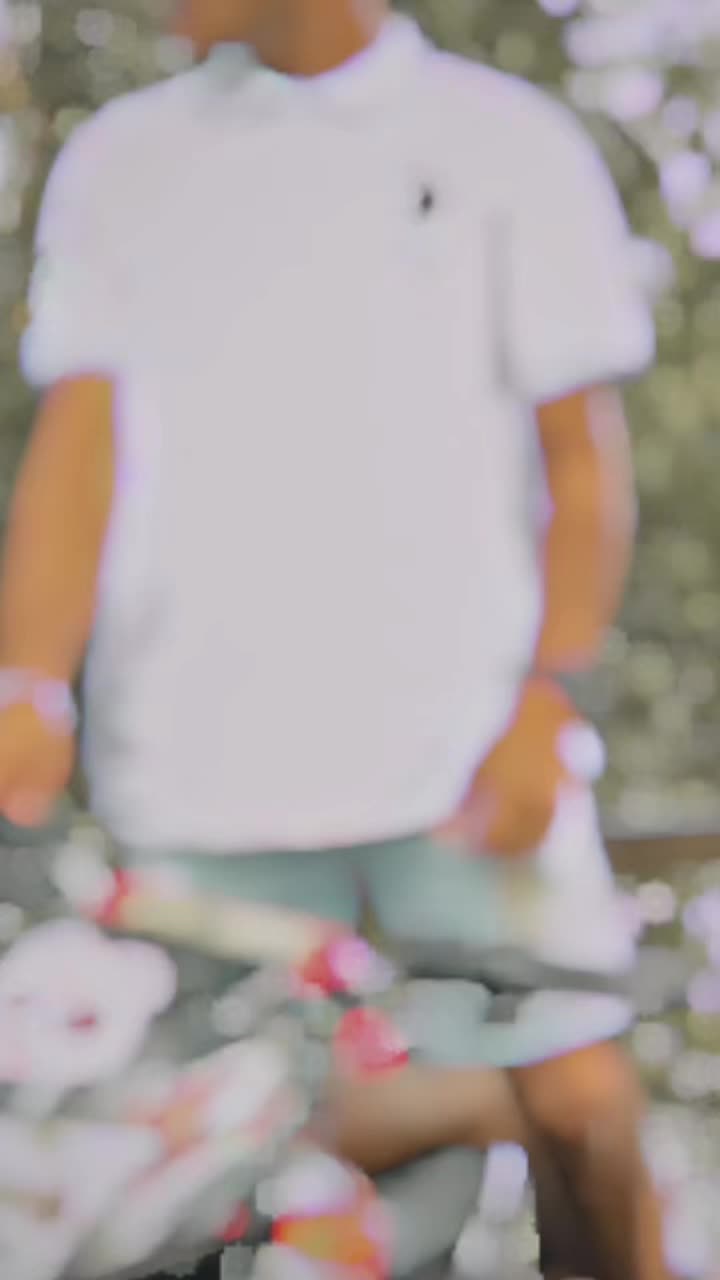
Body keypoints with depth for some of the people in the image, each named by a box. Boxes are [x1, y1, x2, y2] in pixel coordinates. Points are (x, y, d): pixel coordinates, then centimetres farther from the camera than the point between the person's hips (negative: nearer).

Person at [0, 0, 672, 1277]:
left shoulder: (510, 145, 5)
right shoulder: (117, 159, 10)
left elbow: (585, 462, 4)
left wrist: (548, 705, -9)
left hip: (462, 748, -2)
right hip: (199, 777, 2)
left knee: (575, 1096, -7)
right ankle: (478, 1102, 28)